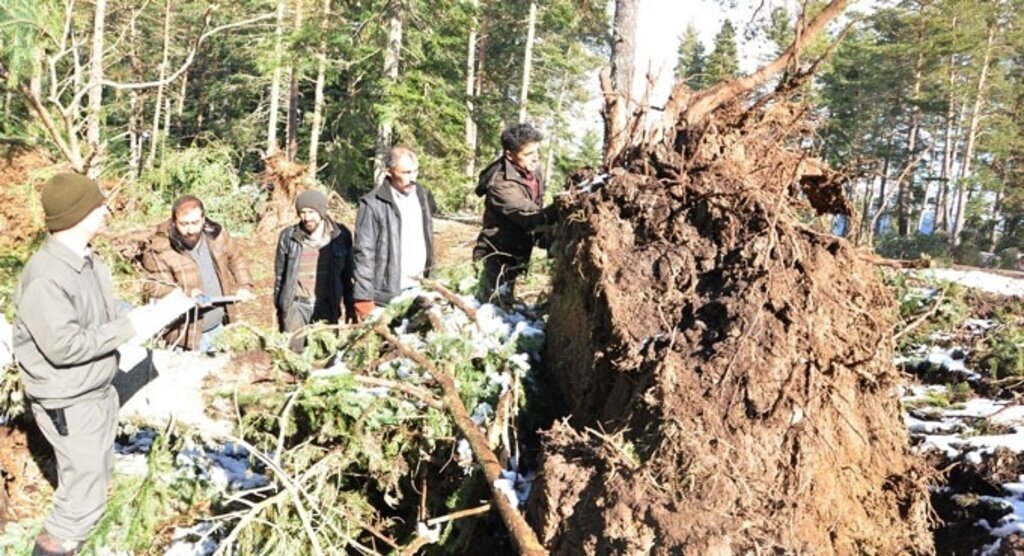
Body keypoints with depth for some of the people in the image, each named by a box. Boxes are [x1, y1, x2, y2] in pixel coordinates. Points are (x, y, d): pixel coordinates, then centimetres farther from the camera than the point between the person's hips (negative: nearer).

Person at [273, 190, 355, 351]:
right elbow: (280, 274, 10)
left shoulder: (341, 235, 0)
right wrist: (279, 308, 11)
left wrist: (350, 308, 8)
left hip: (327, 306, 0)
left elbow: (347, 275, 7)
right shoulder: (288, 236, 1)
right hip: (297, 303, 0)